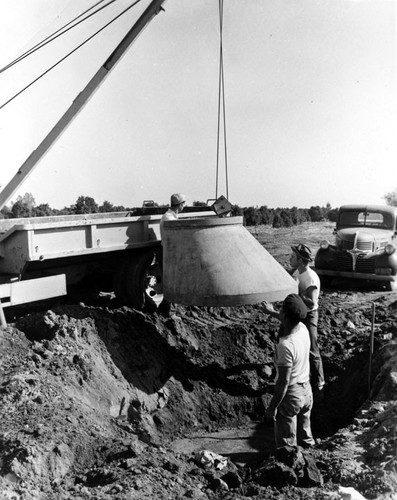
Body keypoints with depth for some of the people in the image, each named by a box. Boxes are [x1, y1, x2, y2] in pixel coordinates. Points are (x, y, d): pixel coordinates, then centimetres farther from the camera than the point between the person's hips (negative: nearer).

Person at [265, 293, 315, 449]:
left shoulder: (286, 345, -32)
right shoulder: (303, 328, -10)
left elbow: (283, 381, -25)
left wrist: (272, 407, -16)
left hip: (291, 395, -8)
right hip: (306, 390, 8)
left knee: (287, 444, 12)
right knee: (306, 437, 26)